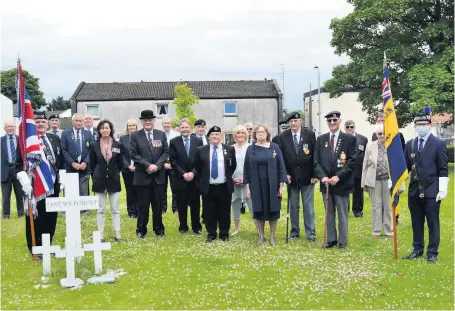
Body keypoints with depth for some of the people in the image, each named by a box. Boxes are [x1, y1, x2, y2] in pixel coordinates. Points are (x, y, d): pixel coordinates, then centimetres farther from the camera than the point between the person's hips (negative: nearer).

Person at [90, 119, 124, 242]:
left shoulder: (118, 145, 0)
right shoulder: (94, 145, -1)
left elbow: (120, 163, 7)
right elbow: (92, 164, 5)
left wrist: (114, 173, 8)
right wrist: (96, 176, 7)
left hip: (114, 180, 1)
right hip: (99, 181, 0)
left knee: (115, 209, 5)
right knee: (100, 210, 5)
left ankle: (117, 234, 11)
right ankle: (101, 235, 11)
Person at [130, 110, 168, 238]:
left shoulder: (161, 134, 7)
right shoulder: (135, 135, -1)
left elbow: (166, 152, 3)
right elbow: (133, 154, -7)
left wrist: (157, 165, -12)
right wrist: (148, 165, -16)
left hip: (158, 175, 2)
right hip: (143, 175, -2)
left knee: (158, 204, 10)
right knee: (143, 204, 6)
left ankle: (159, 229, 22)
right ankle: (141, 229, 18)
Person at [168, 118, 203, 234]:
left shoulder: (198, 141, 4)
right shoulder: (174, 142, 0)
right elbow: (173, 161, -3)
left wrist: (193, 173, -10)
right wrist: (183, 174, -12)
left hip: (194, 178, 1)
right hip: (180, 179, -1)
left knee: (195, 204, 7)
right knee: (182, 205, 6)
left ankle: (196, 227, 18)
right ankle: (183, 227, 18)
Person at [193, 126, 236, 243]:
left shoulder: (229, 149, 4)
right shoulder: (201, 150, 3)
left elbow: (233, 166, 11)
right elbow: (197, 168, 8)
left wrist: (229, 178, 7)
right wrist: (200, 183, 5)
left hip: (224, 187, 0)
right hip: (208, 187, 0)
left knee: (224, 211, 7)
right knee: (209, 212, 6)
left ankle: (224, 234, 21)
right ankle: (211, 234, 20)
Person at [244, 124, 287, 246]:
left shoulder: (274, 147, 1)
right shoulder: (250, 149, 4)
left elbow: (281, 166, 0)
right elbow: (247, 168, 5)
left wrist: (281, 185, -6)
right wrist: (247, 186, 0)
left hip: (272, 185, -1)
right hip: (256, 185, 1)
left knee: (272, 210, 4)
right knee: (259, 210, 7)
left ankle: (272, 236, 16)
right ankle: (261, 235, 20)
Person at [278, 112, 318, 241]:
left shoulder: (310, 135, -2)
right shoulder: (283, 137, 1)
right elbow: (281, 158, 2)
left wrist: (315, 175, -6)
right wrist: (285, 174, -6)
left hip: (307, 177, -1)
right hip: (291, 177, 1)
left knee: (308, 206, 5)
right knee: (293, 206, 9)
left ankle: (310, 232, 13)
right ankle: (294, 231, 21)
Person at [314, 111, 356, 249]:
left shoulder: (350, 139, -3)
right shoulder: (321, 139, 8)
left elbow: (352, 161, -8)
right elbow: (316, 161, 4)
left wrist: (338, 176, -16)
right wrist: (323, 176, -11)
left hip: (341, 183, -3)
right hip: (326, 182, 3)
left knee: (342, 214, 5)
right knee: (329, 213, 11)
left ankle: (342, 241, 16)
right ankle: (331, 239, 20)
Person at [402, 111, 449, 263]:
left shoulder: (439, 144, -4)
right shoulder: (410, 144, 9)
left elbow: (443, 169, -6)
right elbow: (405, 166, 12)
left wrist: (442, 189, -12)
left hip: (431, 191, -4)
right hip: (414, 190, 4)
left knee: (433, 223, 4)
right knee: (416, 223, 12)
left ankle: (432, 253, 12)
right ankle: (417, 249, 23)